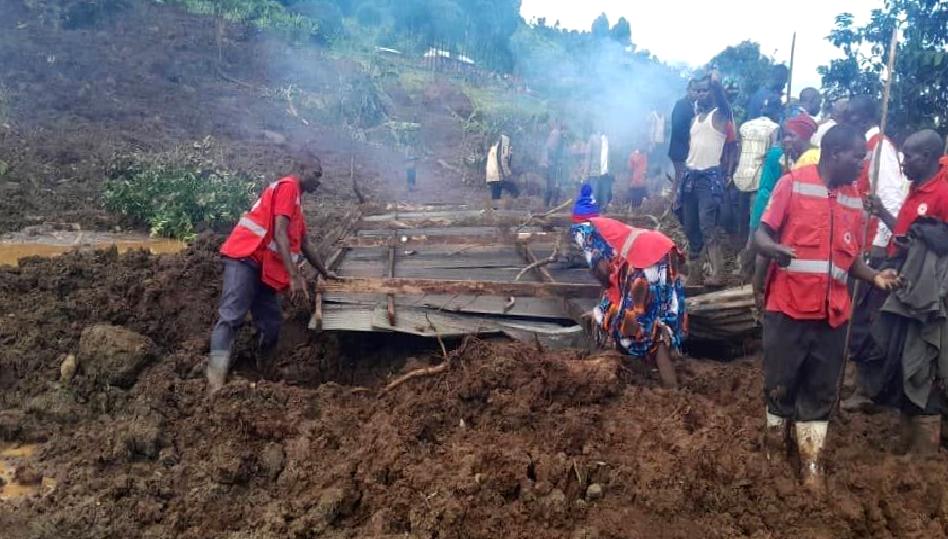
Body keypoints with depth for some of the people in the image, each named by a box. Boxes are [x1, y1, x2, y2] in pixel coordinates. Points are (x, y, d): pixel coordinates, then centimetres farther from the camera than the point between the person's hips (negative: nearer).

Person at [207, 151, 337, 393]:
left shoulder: (295, 199, 28)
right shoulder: (288, 186, -3)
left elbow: (304, 243, 38)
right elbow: (279, 234, -15)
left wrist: (324, 272, 45)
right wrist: (295, 276, -21)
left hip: (263, 268, 11)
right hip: (245, 258, -10)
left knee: (271, 326, 3)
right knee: (231, 318, -22)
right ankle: (215, 386, -33)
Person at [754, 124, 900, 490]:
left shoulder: (854, 200, 10)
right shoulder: (793, 183, -6)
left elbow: (851, 256, 16)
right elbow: (761, 234, -9)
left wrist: (874, 276, -2)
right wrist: (774, 248, -31)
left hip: (832, 312, 5)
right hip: (789, 307, -4)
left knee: (820, 390, 11)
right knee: (780, 383, 8)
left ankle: (811, 459, 23)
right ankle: (775, 437, 30)